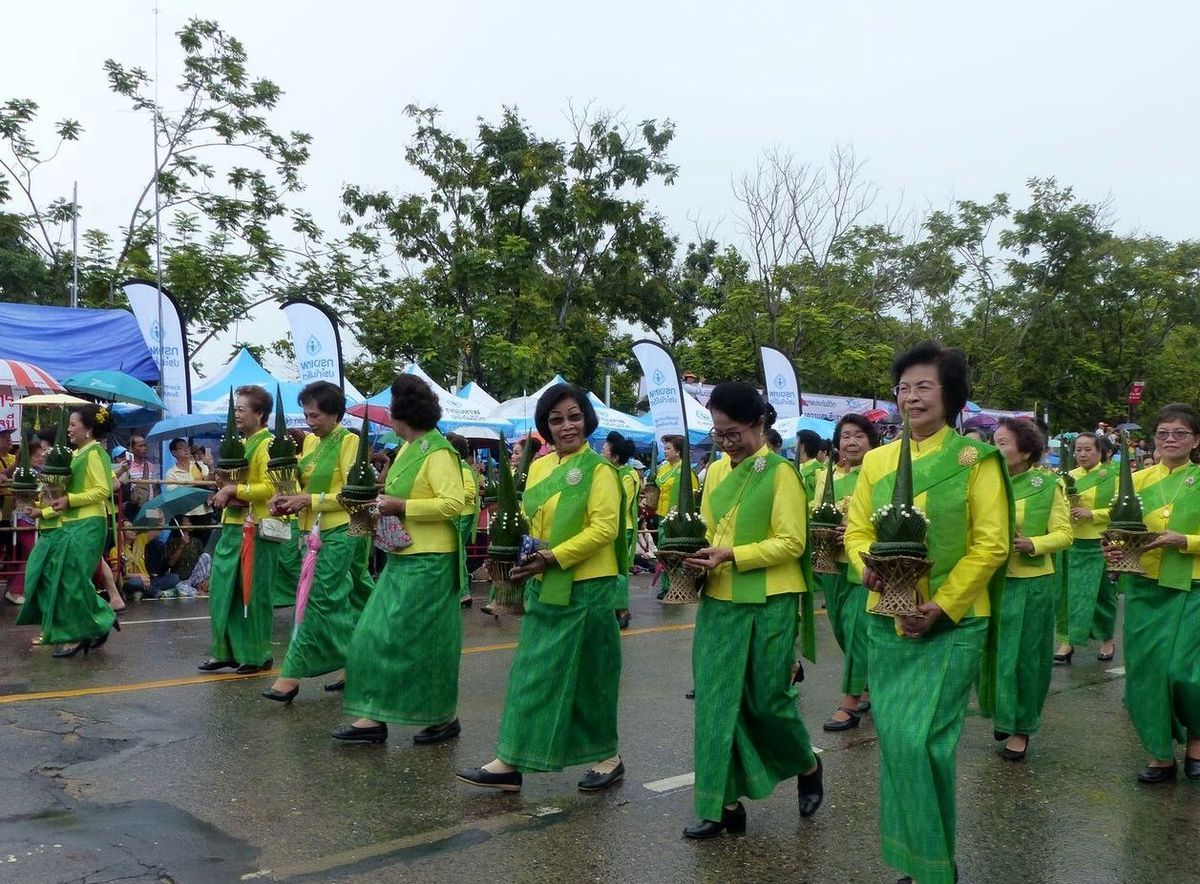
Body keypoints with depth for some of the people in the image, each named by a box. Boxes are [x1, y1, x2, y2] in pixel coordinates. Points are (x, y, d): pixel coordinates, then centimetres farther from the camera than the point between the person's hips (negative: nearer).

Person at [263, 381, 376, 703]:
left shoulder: (349, 442, -9)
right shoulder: (310, 442, 13)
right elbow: (304, 484, 19)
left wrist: (310, 501, -19)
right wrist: (288, 499, -1)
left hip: (340, 532, -8)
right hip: (316, 531, 8)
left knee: (320, 600, -8)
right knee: (351, 600, 14)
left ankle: (293, 674, -6)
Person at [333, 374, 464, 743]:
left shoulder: (438, 452, -14)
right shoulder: (408, 449, 14)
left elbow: (453, 503, -24)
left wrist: (401, 506, -22)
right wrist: (386, 503, 3)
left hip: (428, 561, -9)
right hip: (401, 559, 9)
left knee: (423, 640, -1)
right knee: (377, 634, 7)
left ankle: (444, 717, 14)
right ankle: (375, 716, 13)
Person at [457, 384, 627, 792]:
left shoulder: (599, 468, -9)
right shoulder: (539, 466, 11)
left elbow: (604, 528, -17)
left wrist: (553, 557, -21)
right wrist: (526, 559, -2)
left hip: (586, 586, -6)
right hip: (544, 586, 7)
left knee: (586, 672, 4)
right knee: (530, 671, 7)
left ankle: (606, 756, 21)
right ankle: (511, 762, 12)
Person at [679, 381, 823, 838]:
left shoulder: (780, 472, -9)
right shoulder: (715, 472, 10)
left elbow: (791, 543, -13)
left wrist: (732, 556, -21)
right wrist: (698, 553, -3)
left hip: (768, 603, -5)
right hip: (719, 600, 6)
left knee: (767, 699, 4)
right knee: (718, 700, 4)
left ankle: (808, 766, 33)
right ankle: (726, 803, 14)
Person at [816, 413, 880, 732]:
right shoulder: (826, 476, 11)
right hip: (833, 564, 6)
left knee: (856, 628, -9)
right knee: (842, 629, 12)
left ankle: (850, 702, -2)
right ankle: (869, 686, 31)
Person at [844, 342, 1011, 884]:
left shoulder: (975, 458, -4)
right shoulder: (877, 461, 8)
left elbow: (991, 544, -8)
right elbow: (857, 530, 8)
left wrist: (940, 605, -16)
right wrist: (867, 567, -14)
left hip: (952, 623, -4)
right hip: (887, 620, 4)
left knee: (919, 739, -10)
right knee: (892, 737, 8)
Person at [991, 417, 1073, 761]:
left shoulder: (1048, 485, -4)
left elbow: (1064, 534, -5)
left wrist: (1031, 545, -22)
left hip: (1032, 582, -3)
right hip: (991, 579, 3)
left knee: (1024, 655, 6)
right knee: (993, 651, 6)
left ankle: (1021, 728, 20)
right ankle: (1003, 715, 28)